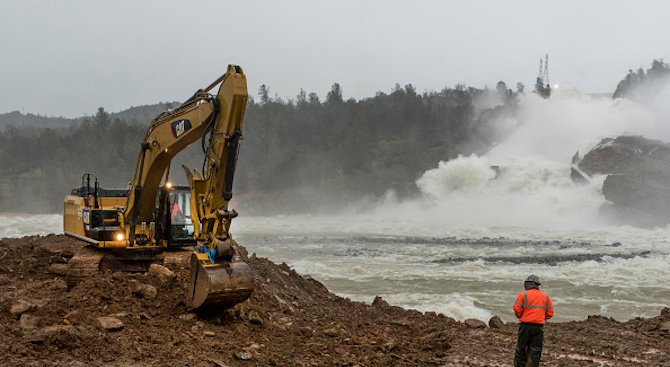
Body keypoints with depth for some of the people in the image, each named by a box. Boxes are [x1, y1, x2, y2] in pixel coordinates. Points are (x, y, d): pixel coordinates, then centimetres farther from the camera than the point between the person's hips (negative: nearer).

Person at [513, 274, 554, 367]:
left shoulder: (523, 295, -4)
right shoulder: (546, 296, 8)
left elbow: (516, 309, -9)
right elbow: (550, 313, 7)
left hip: (525, 325, -2)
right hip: (539, 326, 2)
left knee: (521, 349, 8)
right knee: (536, 350, 6)